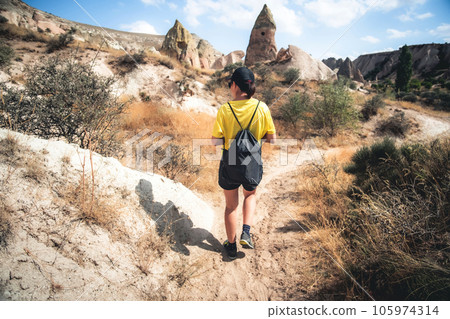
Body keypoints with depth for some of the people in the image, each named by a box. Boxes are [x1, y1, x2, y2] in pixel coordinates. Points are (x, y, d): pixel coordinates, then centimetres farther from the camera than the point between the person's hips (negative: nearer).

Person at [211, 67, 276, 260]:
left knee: (231, 205, 18)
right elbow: (272, 139, -5)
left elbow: (216, 141, -14)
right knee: (250, 195, 30)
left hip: (230, 164, -1)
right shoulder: (261, 107, -10)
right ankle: (246, 233, 15)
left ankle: (231, 246, 32)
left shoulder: (225, 109, -13)